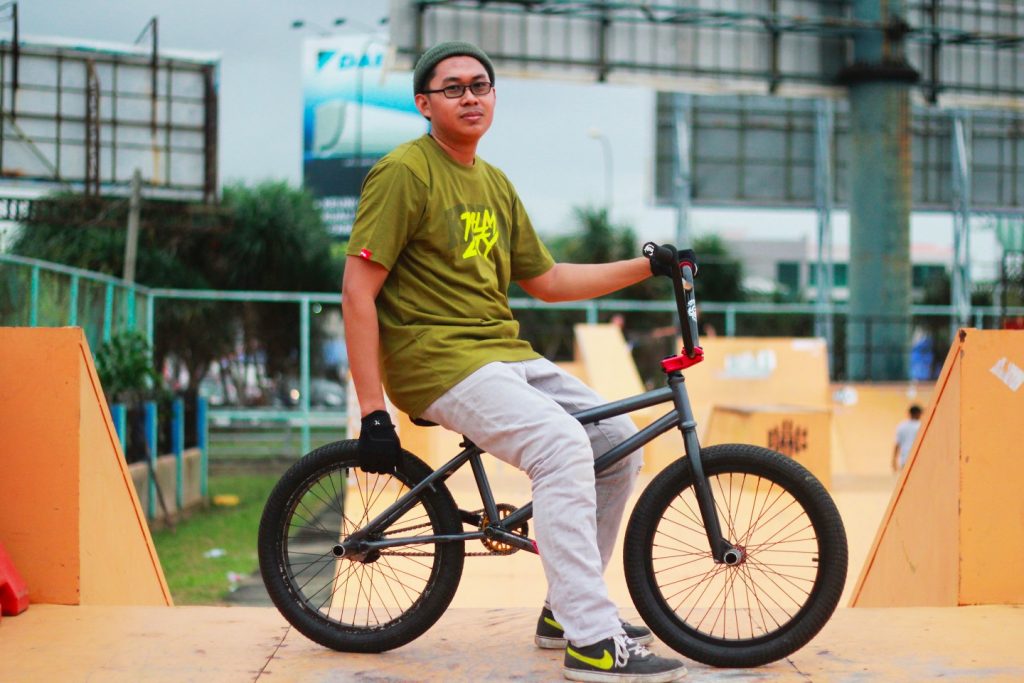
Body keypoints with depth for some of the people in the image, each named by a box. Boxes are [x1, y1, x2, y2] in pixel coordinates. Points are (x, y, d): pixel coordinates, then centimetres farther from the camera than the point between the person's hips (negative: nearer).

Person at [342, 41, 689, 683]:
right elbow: (358, 290, -13)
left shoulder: (495, 184, 17)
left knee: (616, 440, 2)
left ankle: (566, 609, 15)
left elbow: (548, 281, 23)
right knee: (562, 444, -27)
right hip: (435, 358, -9)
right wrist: (373, 409, -18)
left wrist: (646, 267, 16)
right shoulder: (404, 172, -8)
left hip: (506, 353, 9)